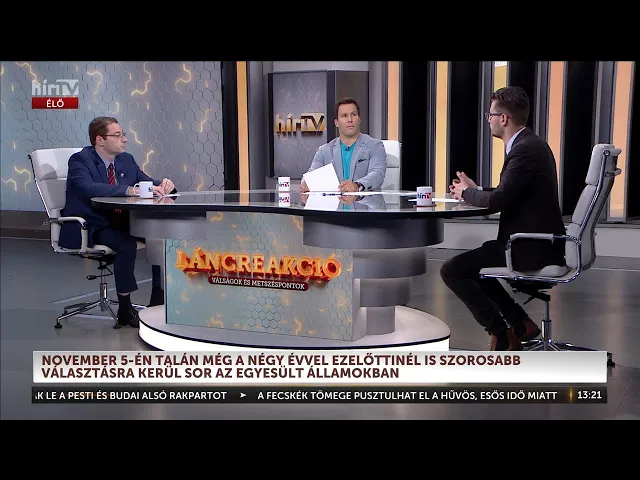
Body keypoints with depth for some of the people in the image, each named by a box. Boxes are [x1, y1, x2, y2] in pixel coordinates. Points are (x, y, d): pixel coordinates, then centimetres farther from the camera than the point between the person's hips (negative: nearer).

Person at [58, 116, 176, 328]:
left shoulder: (126, 160, 10)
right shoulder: (80, 160, -11)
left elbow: (148, 183, 12)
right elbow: (88, 188, -30)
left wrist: (163, 185, -14)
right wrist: (129, 190, -42)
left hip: (119, 223, 7)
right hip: (89, 227, -7)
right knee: (126, 243, -34)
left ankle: (158, 301, -4)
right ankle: (125, 309, -21)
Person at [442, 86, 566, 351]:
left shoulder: (525, 150, -20)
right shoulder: (530, 144, 13)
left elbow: (498, 200, -26)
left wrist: (466, 193, -7)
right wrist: (474, 189, 13)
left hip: (531, 249, -11)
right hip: (537, 242, 11)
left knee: (451, 270, -9)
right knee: (469, 262, 25)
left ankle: (503, 334, 2)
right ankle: (520, 324, 21)